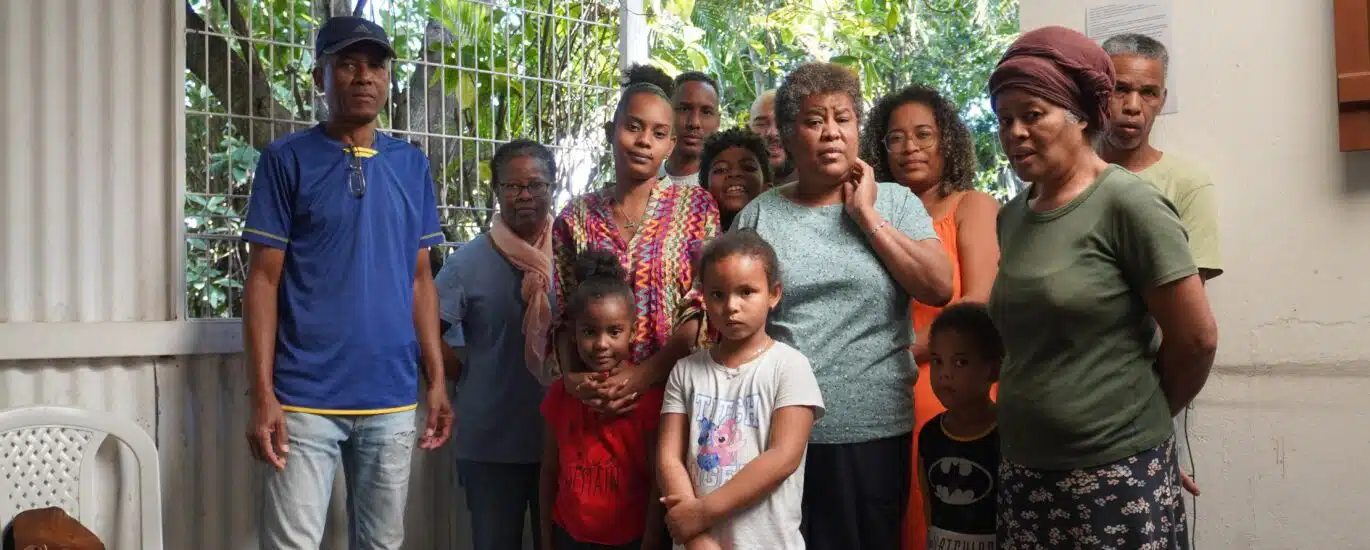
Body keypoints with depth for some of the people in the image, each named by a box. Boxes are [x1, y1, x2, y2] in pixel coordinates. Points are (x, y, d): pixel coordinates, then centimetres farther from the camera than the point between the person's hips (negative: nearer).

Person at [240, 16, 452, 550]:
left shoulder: (412, 165, 9)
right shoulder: (286, 159, -1)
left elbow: (420, 280, 12)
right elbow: (263, 280, -3)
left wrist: (437, 379, 6)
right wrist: (263, 394, -10)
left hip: (392, 397, 4)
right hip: (306, 397, -3)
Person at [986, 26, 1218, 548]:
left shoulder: (1127, 203, -12)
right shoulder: (1011, 217, 6)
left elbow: (1196, 338, -9)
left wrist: (1137, 419, 4)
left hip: (1117, 473, -6)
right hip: (1022, 472, 6)